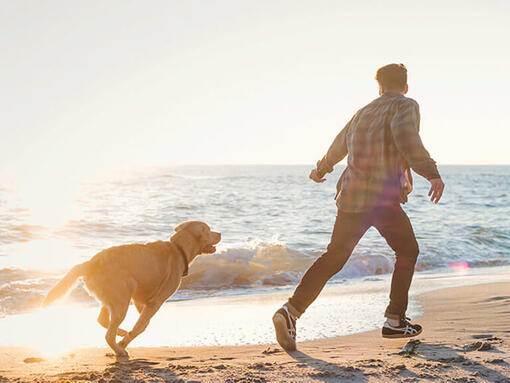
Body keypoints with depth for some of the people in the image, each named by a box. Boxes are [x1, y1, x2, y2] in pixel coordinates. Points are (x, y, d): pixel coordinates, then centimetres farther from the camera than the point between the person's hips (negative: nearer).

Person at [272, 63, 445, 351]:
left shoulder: (364, 112, 21)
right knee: (407, 252, 15)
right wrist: (432, 173, -27)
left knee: (333, 258, 9)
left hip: (350, 197, 6)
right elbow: (405, 136, -22)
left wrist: (321, 169, 54)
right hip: (383, 197, -6)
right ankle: (395, 321, 13)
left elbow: (339, 146, 35)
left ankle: (292, 311, -7)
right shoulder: (406, 106, 1)